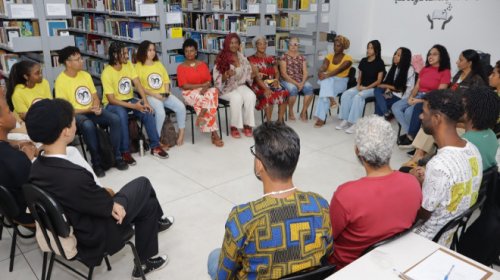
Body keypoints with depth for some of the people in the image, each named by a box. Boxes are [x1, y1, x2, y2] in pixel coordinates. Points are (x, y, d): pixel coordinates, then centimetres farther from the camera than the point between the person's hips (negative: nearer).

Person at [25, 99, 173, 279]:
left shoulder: (37, 167, -9)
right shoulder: (74, 176, -36)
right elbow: (110, 207, -20)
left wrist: (103, 192, -8)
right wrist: (116, 201, -1)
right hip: (93, 236, -7)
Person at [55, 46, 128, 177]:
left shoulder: (86, 75, 7)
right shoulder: (61, 81, -11)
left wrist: (96, 107, -11)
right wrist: (89, 110, -18)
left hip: (93, 111, 5)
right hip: (75, 114, -5)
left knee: (115, 118, -21)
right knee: (88, 125, -38)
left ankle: (116, 156, -11)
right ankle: (96, 162, -22)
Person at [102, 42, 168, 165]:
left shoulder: (128, 64, -3)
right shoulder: (107, 73, -20)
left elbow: (138, 84, -7)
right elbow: (111, 99, -23)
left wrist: (146, 102, -21)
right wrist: (133, 106, -30)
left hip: (129, 99, 5)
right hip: (112, 104, -5)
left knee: (147, 111, -21)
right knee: (122, 114, -37)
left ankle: (155, 146, -12)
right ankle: (125, 151, -25)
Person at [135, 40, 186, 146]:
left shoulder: (158, 63, 17)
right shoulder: (138, 66, 0)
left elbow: (166, 80, 17)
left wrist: (166, 92, -2)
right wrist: (154, 94, -15)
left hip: (164, 95, 5)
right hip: (150, 96, -5)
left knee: (181, 106, -19)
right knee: (160, 112, -33)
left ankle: (181, 133, -4)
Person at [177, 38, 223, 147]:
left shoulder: (202, 64, 14)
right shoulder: (181, 67, 2)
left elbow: (209, 82, 7)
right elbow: (184, 86, -8)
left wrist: (205, 88, -18)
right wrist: (202, 85, -13)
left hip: (204, 91, 4)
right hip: (190, 93, -4)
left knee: (213, 91, -34)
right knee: (209, 99, -34)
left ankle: (201, 117, -31)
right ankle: (214, 134, -34)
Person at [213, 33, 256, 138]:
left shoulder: (242, 57, 8)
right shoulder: (221, 58, -6)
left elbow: (248, 76, 12)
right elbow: (218, 80, -10)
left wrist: (253, 74, -11)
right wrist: (227, 74, -29)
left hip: (240, 85, 4)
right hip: (226, 88, -4)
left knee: (250, 96, -27)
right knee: (237, 97, -35)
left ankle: (247, 125, -17)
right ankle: (234, 126, -20)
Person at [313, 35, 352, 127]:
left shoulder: (347, 58, -4)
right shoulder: (329, 56, 9)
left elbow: (339, 69, -23)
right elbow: (323, 67, -10)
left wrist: (327, 75, -39)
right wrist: (320, 73, -35)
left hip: (341, 82, -3)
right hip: (328, 81, 4)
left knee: (326, 87, -33)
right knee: (326, 80, -33)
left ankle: (321, 117, -35)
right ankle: (331, 99, -47)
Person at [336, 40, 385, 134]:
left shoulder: (379, 62, -5)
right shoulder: (363, 61, 12)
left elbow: (379, 81, -9)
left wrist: (366, 88, -16)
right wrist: (358, 85, -3)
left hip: (373, 88, -6)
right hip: (361, 87, 6)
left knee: (358, 96, -35)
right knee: (346, 94, -22)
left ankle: (354, 123, -34)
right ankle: (345, 120, -23)